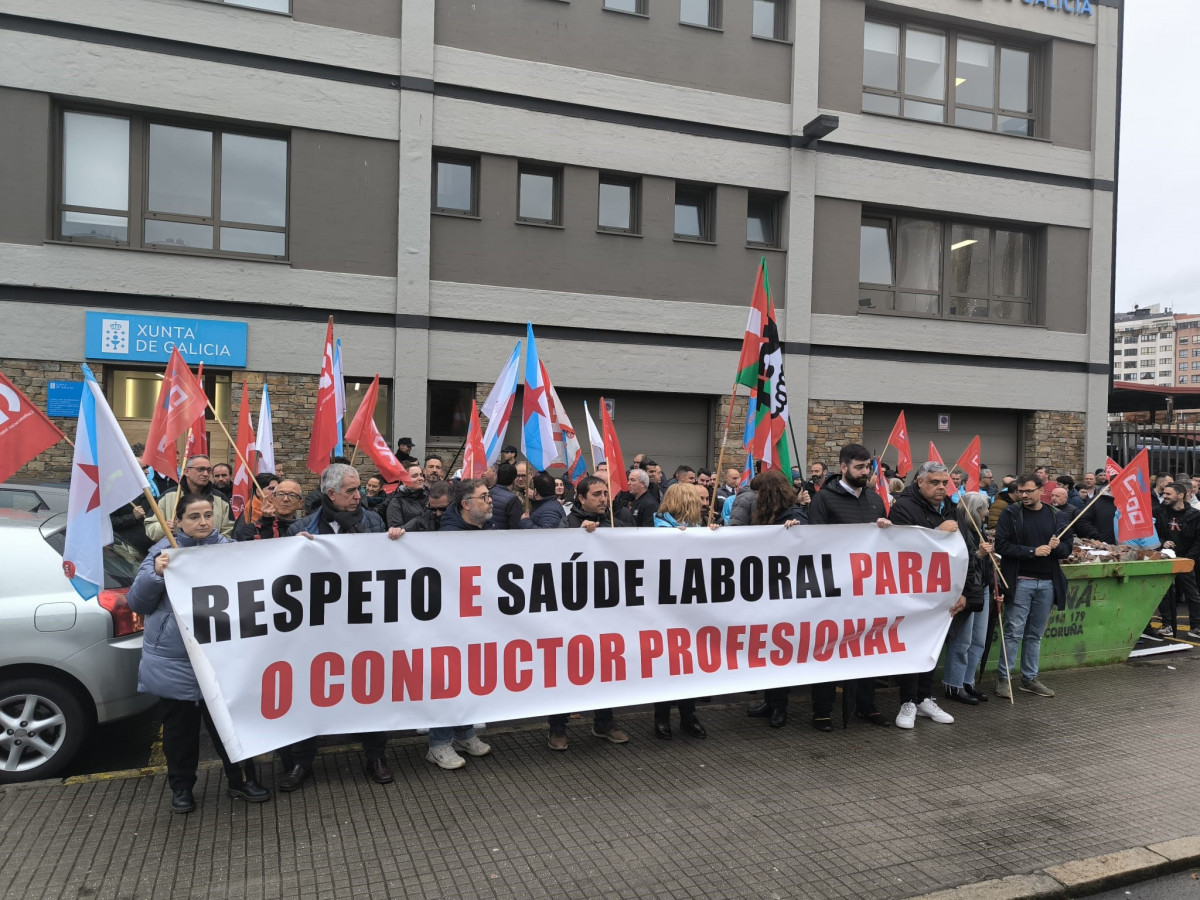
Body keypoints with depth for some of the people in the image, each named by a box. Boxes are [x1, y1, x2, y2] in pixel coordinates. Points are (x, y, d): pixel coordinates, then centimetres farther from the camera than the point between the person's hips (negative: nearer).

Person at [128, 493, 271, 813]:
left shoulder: (228, 548, 4)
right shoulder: (164, 550, -1)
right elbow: (137, 602, -1)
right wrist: (155, 573, -21)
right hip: (174, 660, -1)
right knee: (180, 725, 11)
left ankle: (241, 780, 23)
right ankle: (181, 786, 29)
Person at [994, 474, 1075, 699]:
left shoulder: (1056, 516, 8)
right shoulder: (1010, 514, -3)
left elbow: (1068, 546, 11)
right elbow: (1001, 545, -10)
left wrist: (1056, 547, -11)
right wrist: (1033, 551, -17)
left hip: (1048, 583, 4)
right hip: (1020, 581, -4)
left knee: (1035, 634, 12)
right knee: (1014, 632, -3)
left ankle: (1030, 679, 21)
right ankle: (1003, 678, 6)